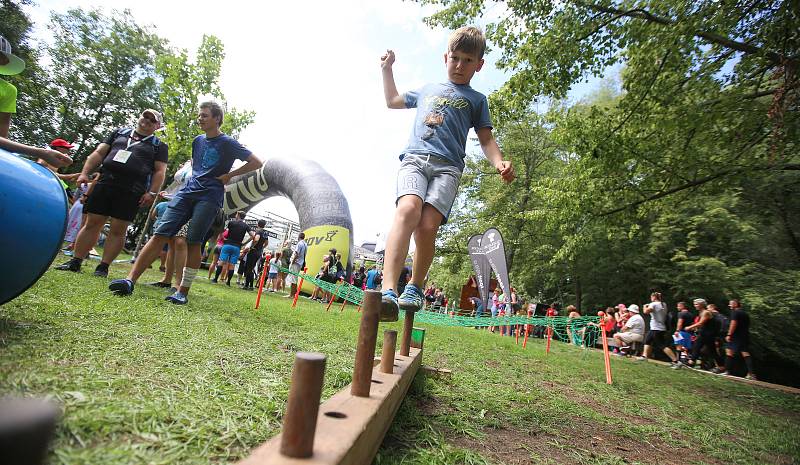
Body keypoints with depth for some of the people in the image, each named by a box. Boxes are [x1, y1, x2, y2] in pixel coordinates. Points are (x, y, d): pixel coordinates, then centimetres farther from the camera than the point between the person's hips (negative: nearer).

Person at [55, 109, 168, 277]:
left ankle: (103, 267, 5)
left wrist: (152, 193, -11)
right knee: (92, 224, 5)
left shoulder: (159, 145, 9)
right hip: (104, 184, 3)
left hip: (131, 192, -3)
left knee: (118, 230, -2)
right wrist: (84, 173, 4)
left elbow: (160, 171, 0)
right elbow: (99, 153, 16)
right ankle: (75, 262, 13)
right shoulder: (119, 132, 19)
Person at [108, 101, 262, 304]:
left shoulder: (228, 143, 0)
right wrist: (195, 178, 16)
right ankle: (130, 280, -5)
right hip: (187, 192, 6)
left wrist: (230, 175, -6)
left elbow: (256, 163, -6)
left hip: (209, 197, -6)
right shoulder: (198, 140, 19)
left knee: (193, 241, -9)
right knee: (161, 233, -5)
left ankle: (183, 291, 0)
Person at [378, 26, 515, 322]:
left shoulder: (476, 99, 25)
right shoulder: (427, 90, 32)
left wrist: (498, 162, -1)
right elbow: (392, 101, 44)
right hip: (414, 158, 1)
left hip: (448, 165, -1)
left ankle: (415, 288, -5)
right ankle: (388, 291, -40)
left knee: (428, 225, -25)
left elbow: (486, 139, 17)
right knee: (408, 208, -30)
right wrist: (387, 69, 39)